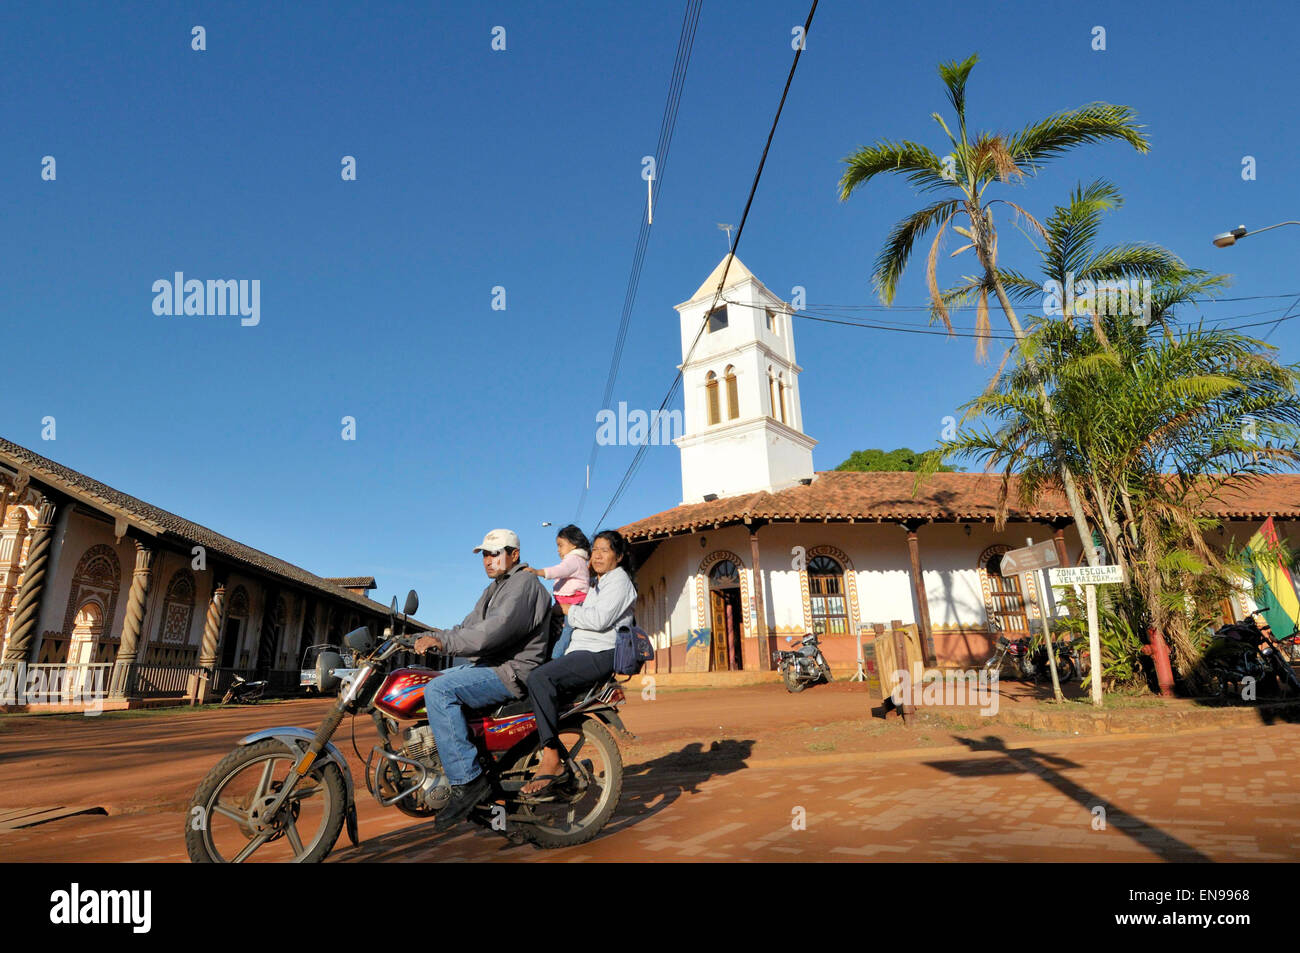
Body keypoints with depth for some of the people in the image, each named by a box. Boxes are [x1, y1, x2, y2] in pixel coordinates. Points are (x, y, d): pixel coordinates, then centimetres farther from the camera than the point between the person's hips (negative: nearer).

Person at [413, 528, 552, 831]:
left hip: (513, 671, -11)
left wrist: (442, 640, -25)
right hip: (489, 665, 11)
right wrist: (430, 638, 3)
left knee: (438, 690, -25)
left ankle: (468, 780, -24)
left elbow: (495, 631, -25)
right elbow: (470, 627, 19)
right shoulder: (496, 588, 22)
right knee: (431, 685, 13)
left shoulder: (524, 584, -12)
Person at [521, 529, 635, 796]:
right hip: (582, 652, 10)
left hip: (600, 654, -10)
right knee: (531, 678, 2)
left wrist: (570, 612, -4)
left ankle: (552, 761, -28)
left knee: (539, 678, -29)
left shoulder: (619, 579, -3)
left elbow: (599, 620, -17)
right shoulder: (597, 585, 29)